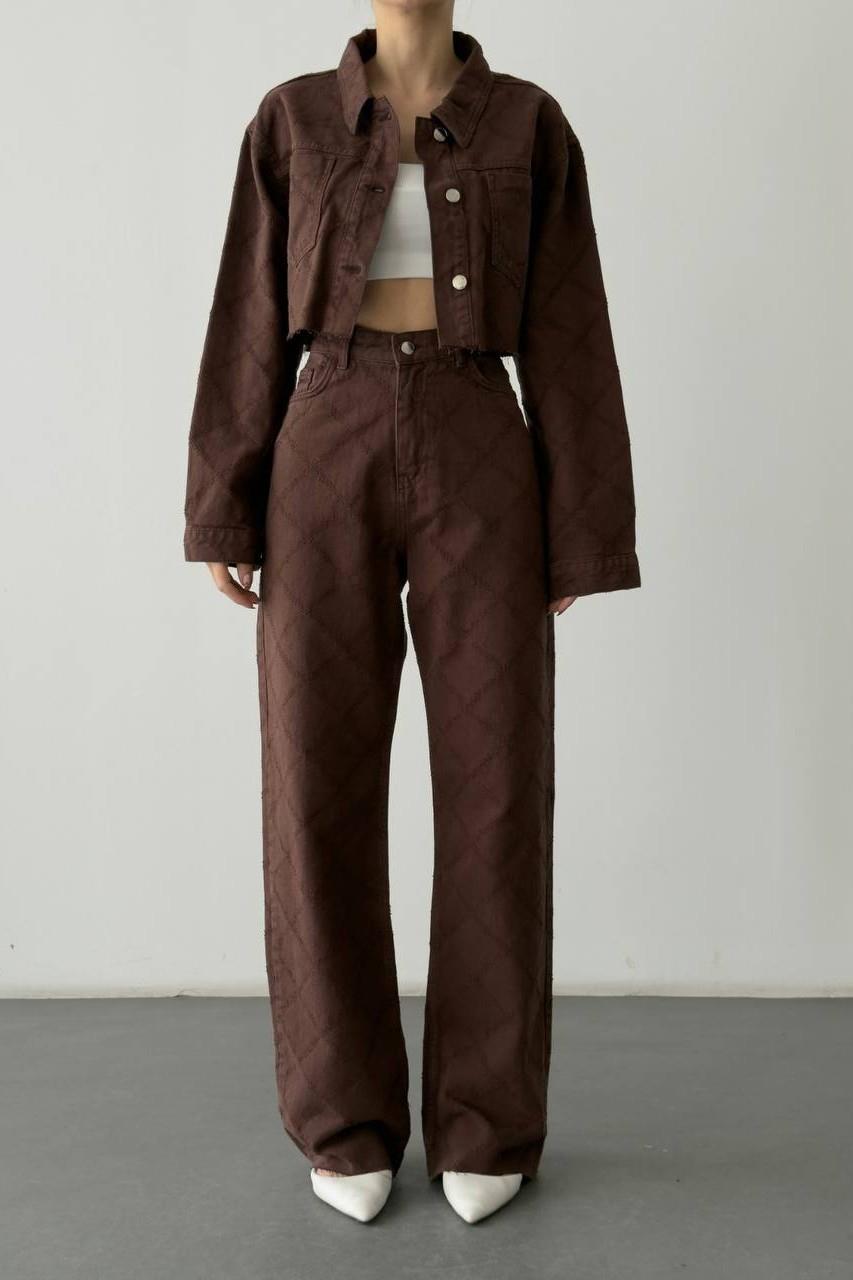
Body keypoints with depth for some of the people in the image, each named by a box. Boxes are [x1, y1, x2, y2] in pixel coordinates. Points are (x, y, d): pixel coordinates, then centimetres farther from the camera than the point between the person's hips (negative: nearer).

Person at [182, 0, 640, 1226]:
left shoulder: (530, 126, 11)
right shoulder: (292, 121, 13)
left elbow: (566, 334, 6)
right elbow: (252, 325, 9)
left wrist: (580, 535, 0)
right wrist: (222, 513, 1)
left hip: (479, 468, 0)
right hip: (328, 468, 1)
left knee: (495, 792, -3)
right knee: (318, 792, -4)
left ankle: (486, 1122, 14)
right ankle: (350, 1121, 15)